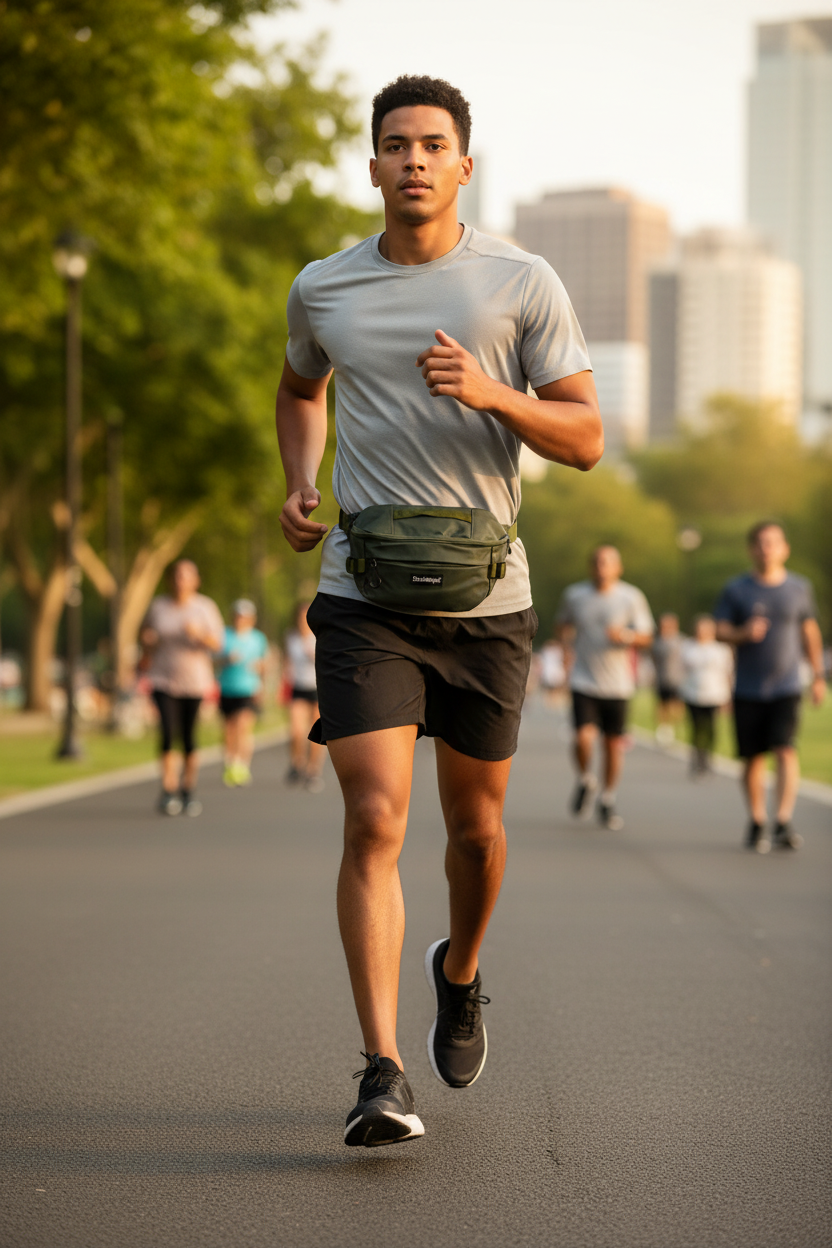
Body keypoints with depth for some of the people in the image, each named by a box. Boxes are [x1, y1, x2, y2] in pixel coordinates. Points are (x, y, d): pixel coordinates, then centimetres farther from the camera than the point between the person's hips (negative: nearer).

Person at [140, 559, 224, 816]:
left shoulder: (206, 607, 0)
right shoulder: (158, 605, 4)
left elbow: (217, 644, -2)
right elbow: (145, 631, 21)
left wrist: (199, 634, -22)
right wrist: (147, 645, -2)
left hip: (195, 679, 0)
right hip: (163, 680, 0)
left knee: (188, 737, 2)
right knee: (168, 734, -15)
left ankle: (188, 790, 19)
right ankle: (169, 789, -7)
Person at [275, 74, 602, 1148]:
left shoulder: (523, 284, 0)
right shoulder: (321, 290, 6)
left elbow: (583, 437, -2)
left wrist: (491, 393, -20)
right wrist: (299, 487, 10)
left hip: (485, 596, 0)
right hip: (363, 596, 0)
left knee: (475, 825, 13)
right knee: (375, 822, -13)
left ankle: (459, 975, 44)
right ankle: (382, 1077, -13)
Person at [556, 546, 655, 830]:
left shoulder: (632, 598, -2)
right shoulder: (573, 595, 1)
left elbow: (646, 638, -1)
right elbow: (563, 623, 21)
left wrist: (626, 637, -20)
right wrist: (570, 643, 6)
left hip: (617, 684, 1)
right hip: (583, 681, -1)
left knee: (614, 743, 5)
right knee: (584, 738, -16)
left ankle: (608, 801, 23)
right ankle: (585, 781, 15)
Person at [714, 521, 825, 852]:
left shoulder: (799, 588, 6)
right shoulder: (736, 589, 2)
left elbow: (810, 632, 15)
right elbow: (720, 631, -1)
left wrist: (818, 675, 13)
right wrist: (744, 633, -22)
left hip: (787, 688, 0)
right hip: (747, 690, 0)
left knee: (785, 750, -16)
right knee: (753, 758, 4)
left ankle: (784, 824, -21)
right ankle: (756, 825, 17)